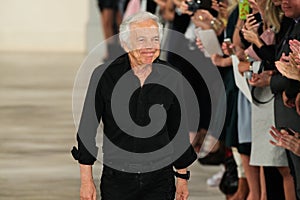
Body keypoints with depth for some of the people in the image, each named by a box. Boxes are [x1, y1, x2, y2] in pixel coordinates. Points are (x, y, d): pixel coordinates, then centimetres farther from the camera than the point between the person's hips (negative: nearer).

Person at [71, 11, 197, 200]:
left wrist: (182, 177, 13)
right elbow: (87, 128, -1)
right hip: (116, 180, -1)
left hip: (160, 180, 1)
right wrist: (86, 180, -2)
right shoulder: (104, 76, -6)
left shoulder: (170, 78, 1)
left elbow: (179, 130, 11)